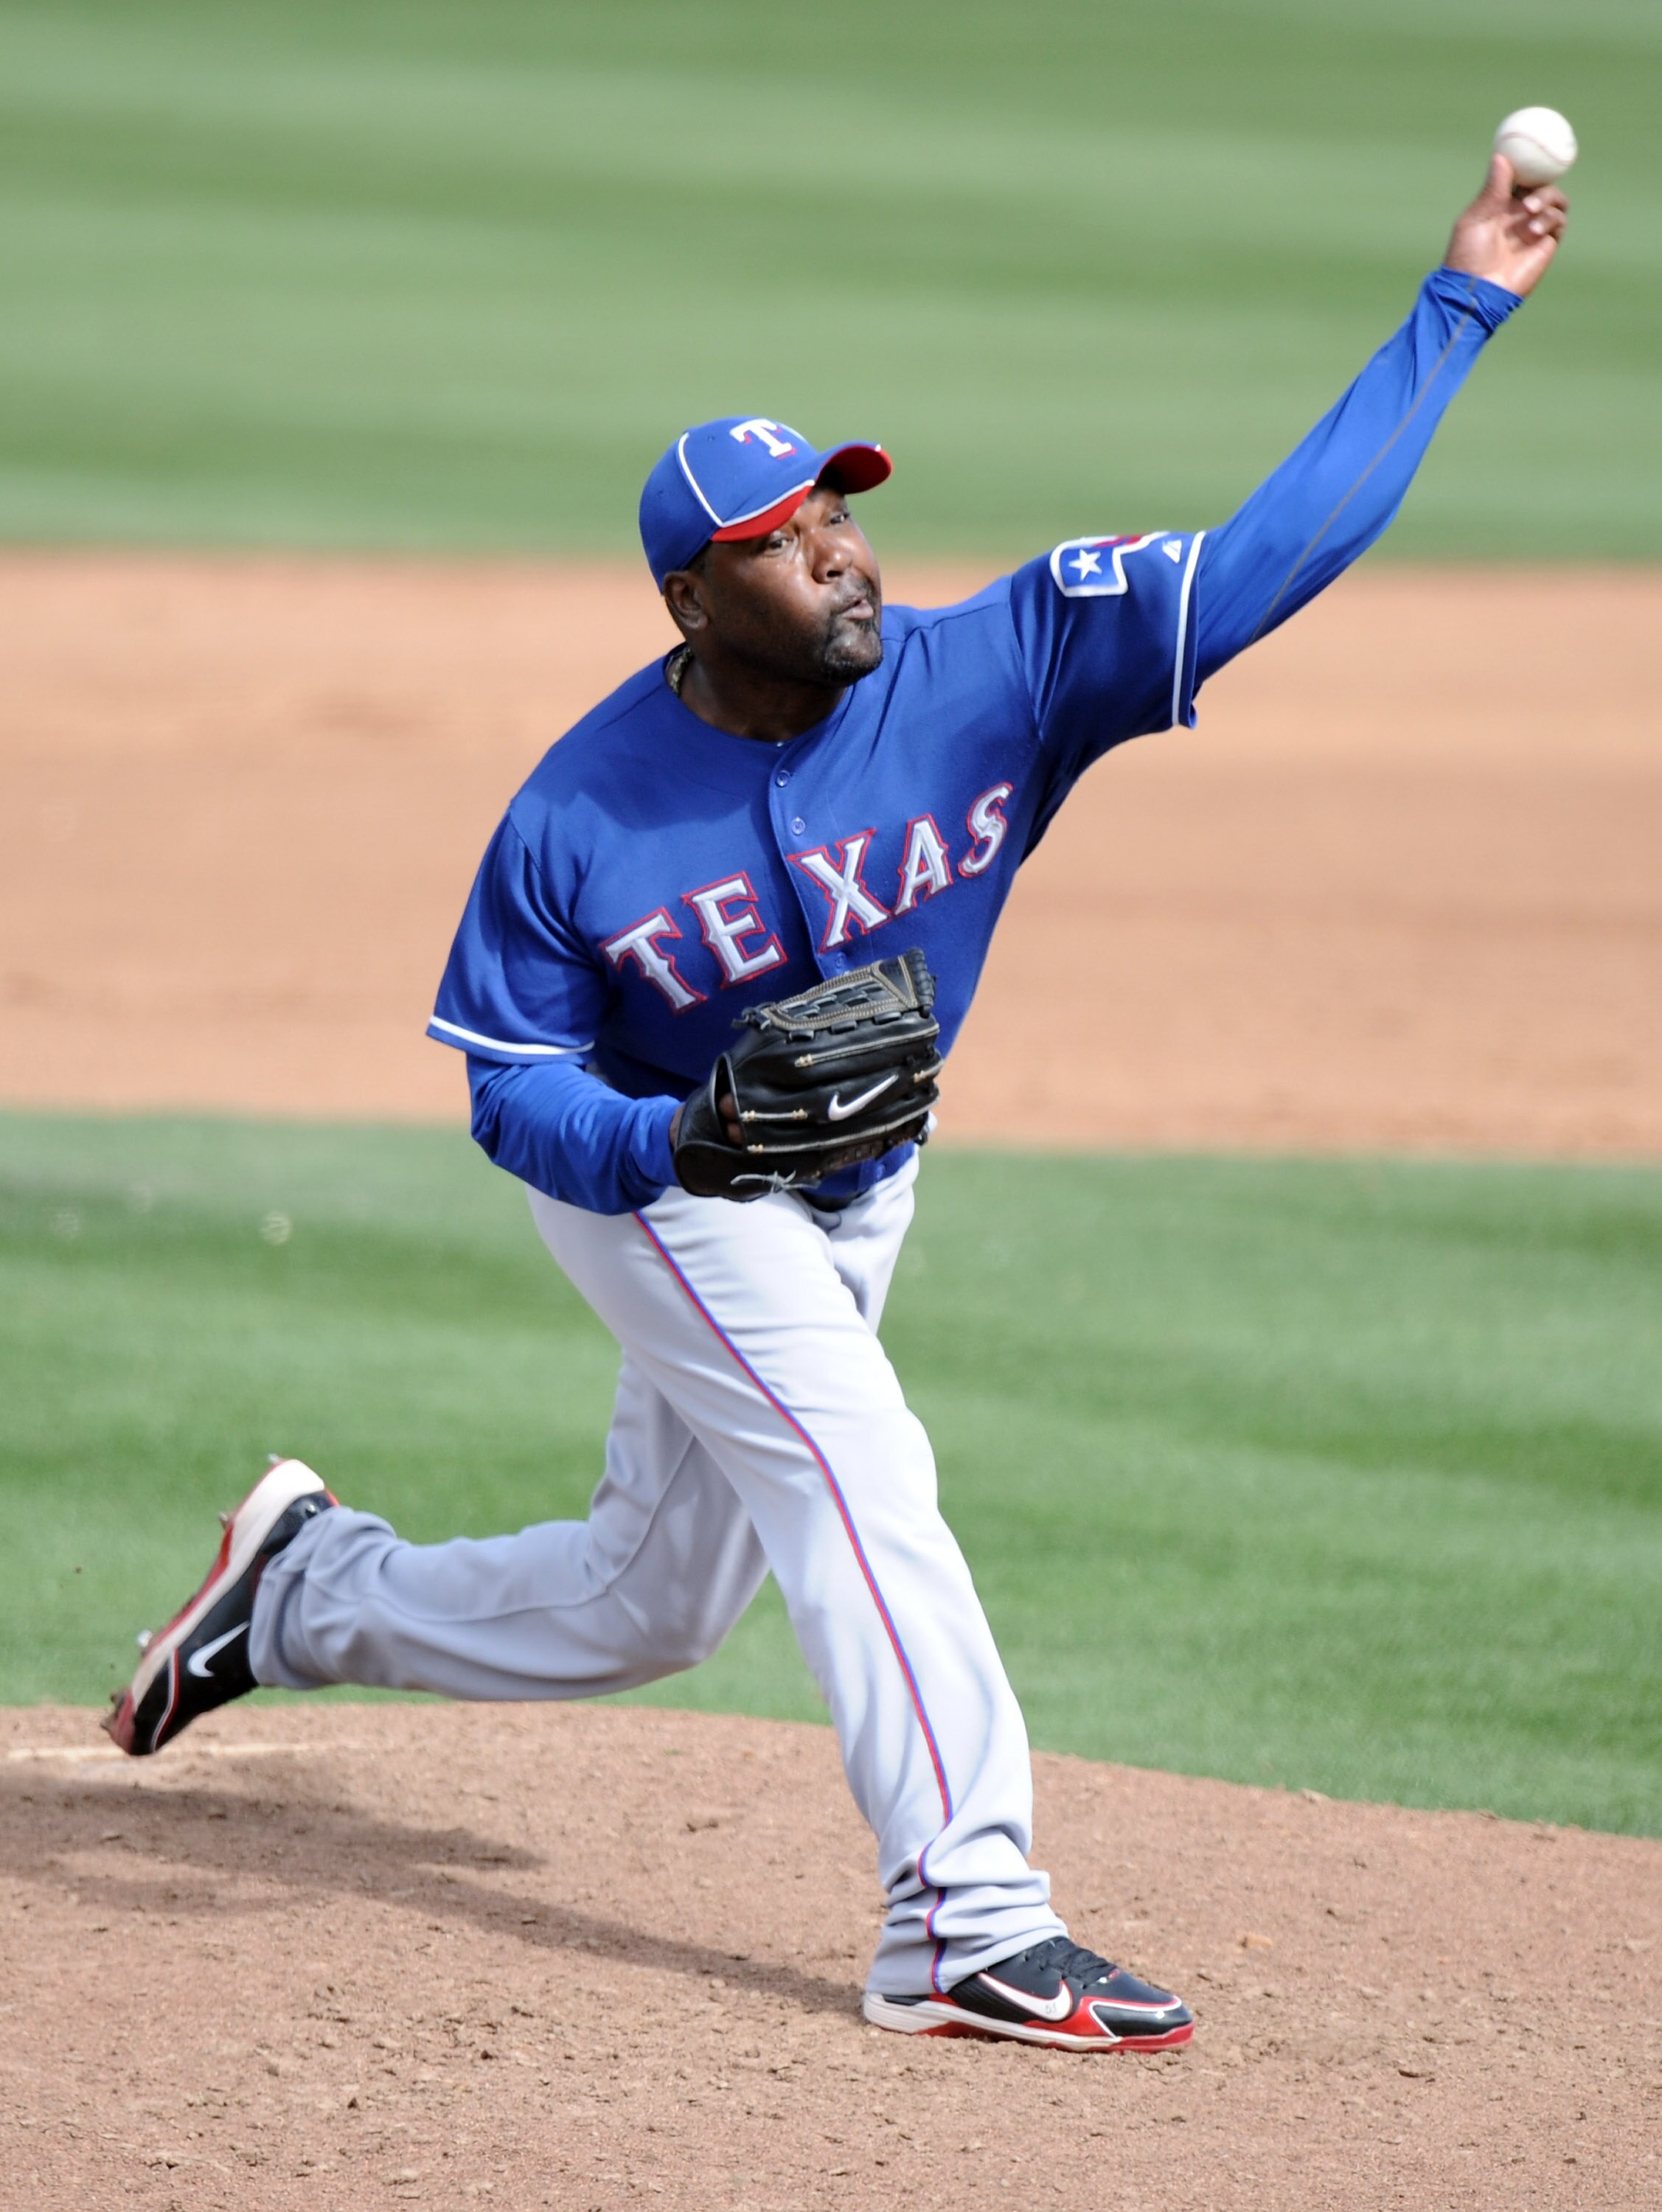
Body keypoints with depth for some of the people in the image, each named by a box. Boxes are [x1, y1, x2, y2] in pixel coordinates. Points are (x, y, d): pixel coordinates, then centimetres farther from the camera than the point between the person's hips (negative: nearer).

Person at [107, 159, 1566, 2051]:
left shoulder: (989, 675, -22)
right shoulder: (577, 818, -24)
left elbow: (1275, 550, -27)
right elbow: (512, 1092, -16)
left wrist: (1460, 310, -34)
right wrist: (679, 1139, -38)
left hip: (854, 1197, 5)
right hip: (648, 1182, -5)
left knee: (643, 1609, 15)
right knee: (857, 1467, -25)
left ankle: (309, 1593, 38)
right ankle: (966, 1922, -27)